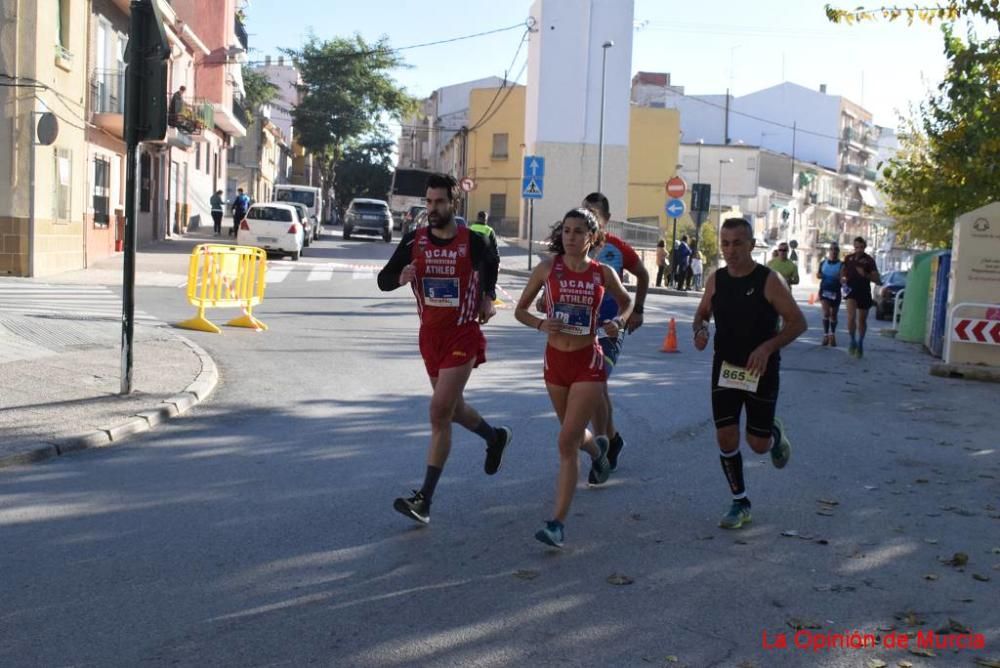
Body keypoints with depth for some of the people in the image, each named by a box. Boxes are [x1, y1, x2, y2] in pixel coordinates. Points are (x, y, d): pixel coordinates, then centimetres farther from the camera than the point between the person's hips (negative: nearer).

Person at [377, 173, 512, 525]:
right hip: (430, 335, 5)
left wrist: (488, 297, 5)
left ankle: (424, 500, -8)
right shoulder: (414, 240, -2)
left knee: (440, 411, -11)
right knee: (452, 407, 19)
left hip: (462, 336, -5)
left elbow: (491, 264, 16)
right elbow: (383, 280, -1)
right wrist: (401, 277, -21)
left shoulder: (472, 242, -7)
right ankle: (495, 437, 50)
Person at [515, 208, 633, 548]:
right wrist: (541, 324, -16)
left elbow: (626, 302, 16)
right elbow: (520, 310, 4)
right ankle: (598, 447, 59)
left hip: (588, 363, -3)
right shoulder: (548, 268, -3)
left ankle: (557, 522, -7)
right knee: (573, 435, 21)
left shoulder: (603, 273, -2)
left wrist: (618, 322, -5)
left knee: (567, 442, -11)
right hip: (556, 360, 3)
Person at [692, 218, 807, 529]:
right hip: (725, 369, 3)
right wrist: (700, 330, -7)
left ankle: (776, 434, 40)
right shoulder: (716, 280, 0)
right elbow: (702, 312, 17)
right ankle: (740, 502, 16)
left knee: (758, 443, 2)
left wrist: (768, 347, -24)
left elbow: (798, 322, -10)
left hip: (761, 371, -3)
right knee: (726, 438, -1)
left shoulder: (768, 281, -13)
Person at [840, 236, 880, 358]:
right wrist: (842, 278, -1)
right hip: (851, 290, 1)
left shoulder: (869, 260, -5)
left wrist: (865, 275, -23)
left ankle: (860, 344, 28)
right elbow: (842, 271, 21)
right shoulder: (848, 258, 4)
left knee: (862, 320, 9)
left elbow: (878, 281, -8)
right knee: (851, 316, -20)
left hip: (864, 292, -1)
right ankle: (853, 341, -3)